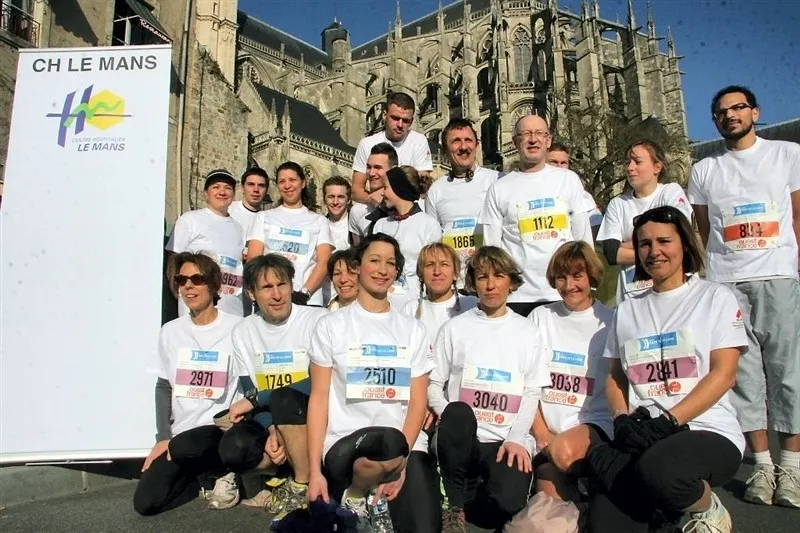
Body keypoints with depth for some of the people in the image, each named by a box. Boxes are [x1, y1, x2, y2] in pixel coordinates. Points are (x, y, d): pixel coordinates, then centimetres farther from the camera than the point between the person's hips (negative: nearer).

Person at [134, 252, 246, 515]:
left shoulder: (237, 328, -7)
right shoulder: (170, 331, 8)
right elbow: (163, 387, 12)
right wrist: (163, 437, 2)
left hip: (221, 428, -4)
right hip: (178, 437, 4)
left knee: (183, 447, -35)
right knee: (146, 502, -12)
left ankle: (225, 470, -3)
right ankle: (211, 474, 11)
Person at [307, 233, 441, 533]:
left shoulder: (413, 329, 11)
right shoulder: (332, 325, 6)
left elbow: (418, 401, 4)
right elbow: (319, 398, 2)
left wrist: (400, 462, -11)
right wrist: (315, 471, -6)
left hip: (407, 447, 2)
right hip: (345, 444, -1)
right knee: (389, 441, -35)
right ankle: (354, 499, -4)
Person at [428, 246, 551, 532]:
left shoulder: (527, 332, 12)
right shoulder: (454, 328, 10)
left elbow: (532, 393, 6)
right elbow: (433, 385, 6)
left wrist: (516, 438, -9)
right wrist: (453, 419, -14)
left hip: (509, 439, 0)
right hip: (462, 437, 1)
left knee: (509, 502, -30)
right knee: (458, 413, -36)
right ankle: (454, 507, -14)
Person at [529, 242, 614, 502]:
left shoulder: (609, 322, 4)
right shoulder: (541, 317, 10)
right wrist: (541, 433, -5)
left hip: (595, 425, -2)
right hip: (546, 429, 2)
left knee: (563, 451, -32)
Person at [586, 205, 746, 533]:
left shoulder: (716, 297, 5)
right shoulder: (627, 310, 16)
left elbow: (723, 374, -5)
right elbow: (615, 377, 16)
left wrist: (668, 421, -16)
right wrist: (622, 419, -5)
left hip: (707, 432, -2)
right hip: (641, 438, 3)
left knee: (656, 469, -36)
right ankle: (666, 506, 10)